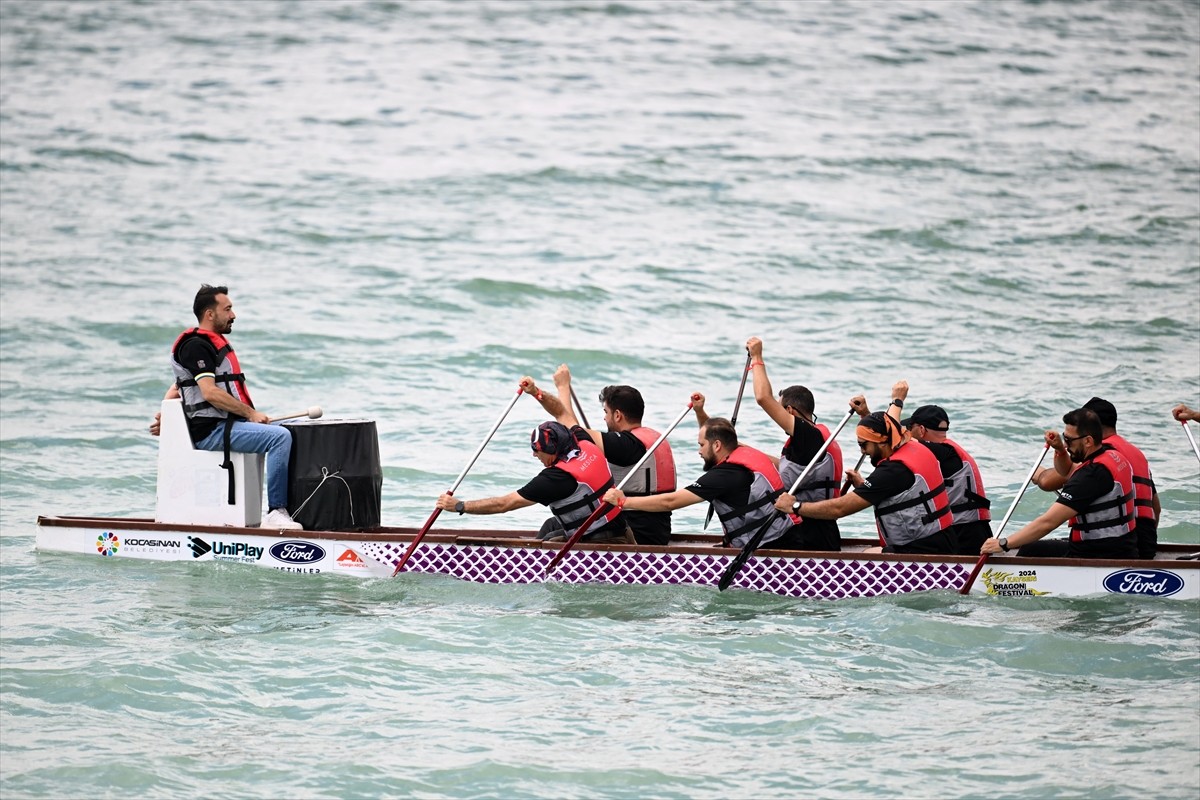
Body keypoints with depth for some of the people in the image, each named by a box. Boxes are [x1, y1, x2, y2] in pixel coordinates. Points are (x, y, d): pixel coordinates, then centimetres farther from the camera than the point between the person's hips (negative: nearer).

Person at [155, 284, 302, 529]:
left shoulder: (215, 342, 22)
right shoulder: (195, 345, -10)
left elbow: (179, 384, 25)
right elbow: (210, 393, -20)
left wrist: (164, 415, 11)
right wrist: (250, 413, -15)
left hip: (229, 424, 10)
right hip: (210, 430, -10)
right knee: (280, 437, -26)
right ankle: (275, 513, -26)